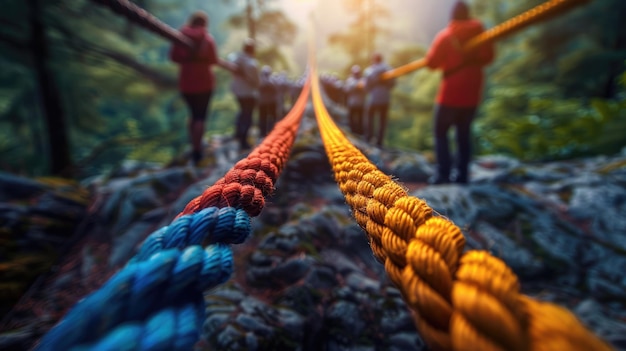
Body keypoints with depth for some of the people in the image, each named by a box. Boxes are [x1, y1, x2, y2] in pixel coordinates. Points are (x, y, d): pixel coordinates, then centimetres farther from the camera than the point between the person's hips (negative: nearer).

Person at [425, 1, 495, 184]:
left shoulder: (445, 35, -6)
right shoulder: (480, 32, 6)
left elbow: (432, 62, -6)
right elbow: (488, 57, 11)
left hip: (450, 93, -4)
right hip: (472, 93, 5)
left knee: (440, 132, 3)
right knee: (463, 133, 12)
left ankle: (443, 173, -7)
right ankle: (462, 174, 8)